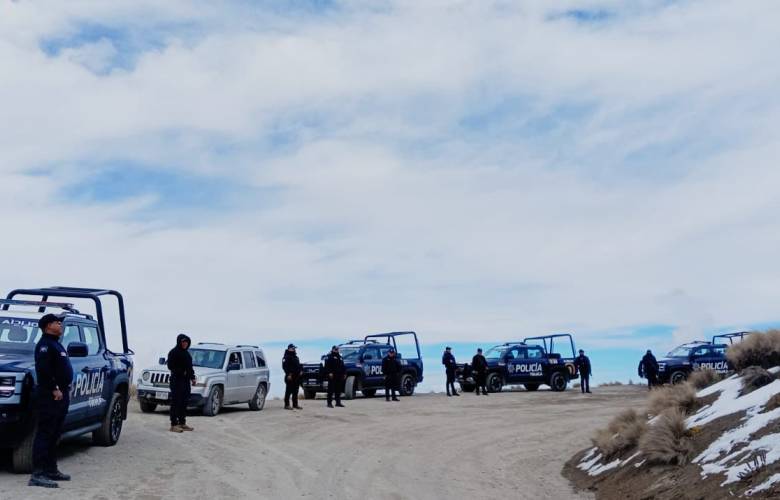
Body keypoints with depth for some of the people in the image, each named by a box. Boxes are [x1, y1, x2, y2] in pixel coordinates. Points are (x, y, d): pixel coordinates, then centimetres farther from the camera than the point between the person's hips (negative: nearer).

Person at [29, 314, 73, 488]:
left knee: (54, 436, 14)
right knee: (45, 435, -10)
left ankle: (51, 470, 22)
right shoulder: (45, 344, -11)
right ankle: (37, 474, -9)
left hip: (60, 395, 10)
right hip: (50, 396, -10)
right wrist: (54, 389, -22)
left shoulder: (55, 344, 20)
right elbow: (43, 369, -23)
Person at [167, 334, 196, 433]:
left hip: (186, 380, 8)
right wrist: (181, 372, -20)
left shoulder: (186, 352, 18)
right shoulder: (174, 352, -7)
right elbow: (170, 366, -13)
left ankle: (182, 423, 19)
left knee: (184, 402, 11)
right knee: (176, 402, -7)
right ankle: (174, 425, -5)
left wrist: (192, 377, 13)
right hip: (177, 380, -8)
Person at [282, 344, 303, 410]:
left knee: (295, 392, 11)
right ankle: (287, 405, -5)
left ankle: (295, 405, 16)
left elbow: (299, 365, 27)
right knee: (289, 391, -7)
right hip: (290, 377, -9)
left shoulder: (295, 357, 21)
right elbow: (285, 367, -16)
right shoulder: (286, 357, -8)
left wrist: (301, 371, 9)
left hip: (296, 377, 9)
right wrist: (288, 374, -22)